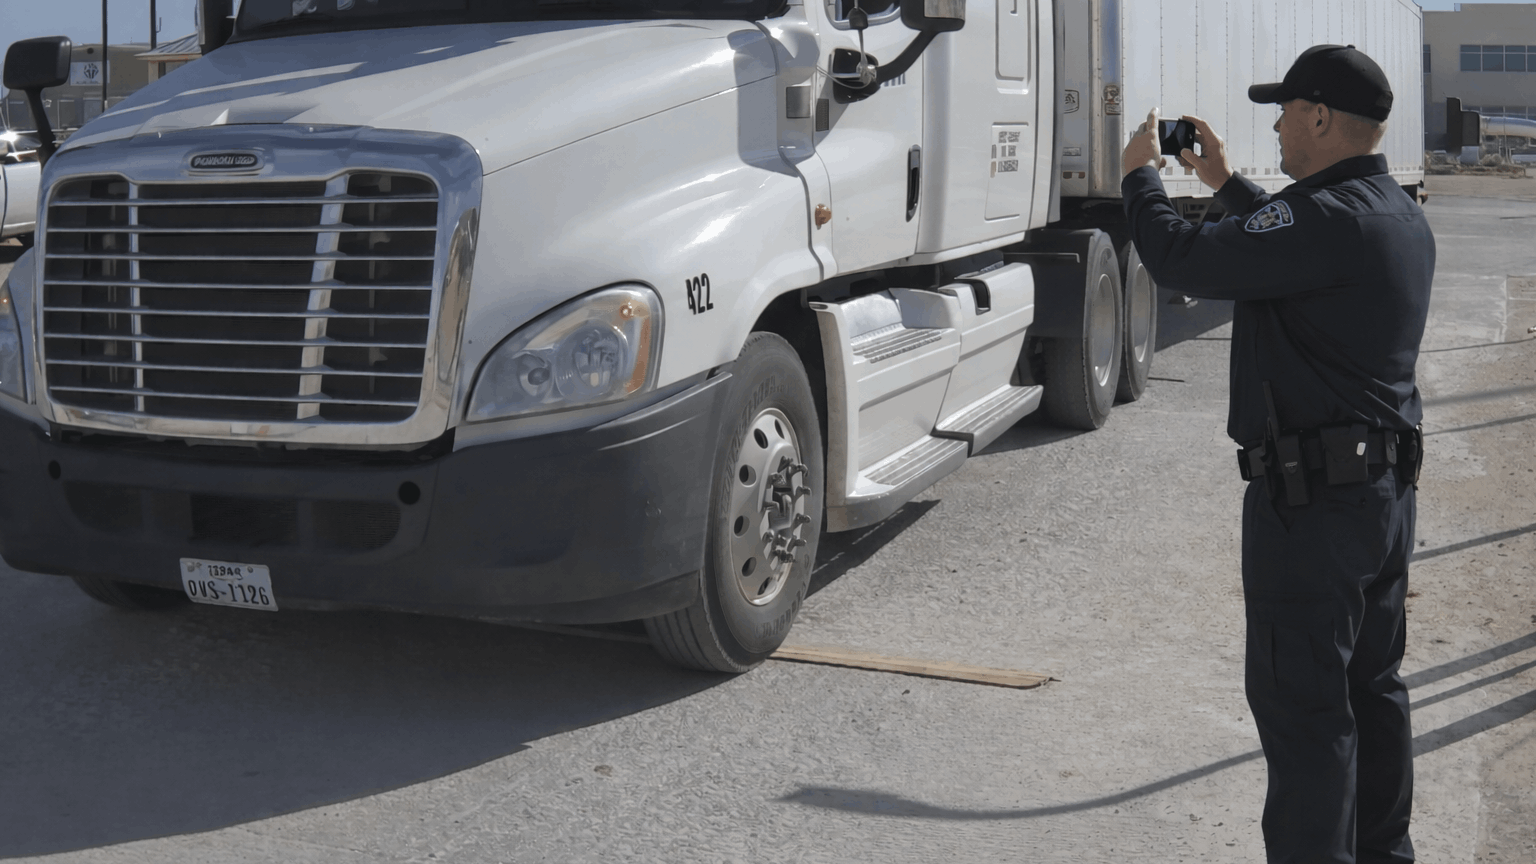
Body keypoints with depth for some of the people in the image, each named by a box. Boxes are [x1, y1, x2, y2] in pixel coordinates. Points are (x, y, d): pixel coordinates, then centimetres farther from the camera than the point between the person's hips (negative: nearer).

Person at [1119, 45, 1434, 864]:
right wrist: (1225, 183, 31)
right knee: (1371, 685, 21)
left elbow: (1181, 259, -21)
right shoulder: (1398, 214, 10)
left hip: (1312, 497, -10)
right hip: (1388, 486, 10)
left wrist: (1140, 175, -3)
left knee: (1302, 703, -2)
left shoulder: (1329, 219, -23)